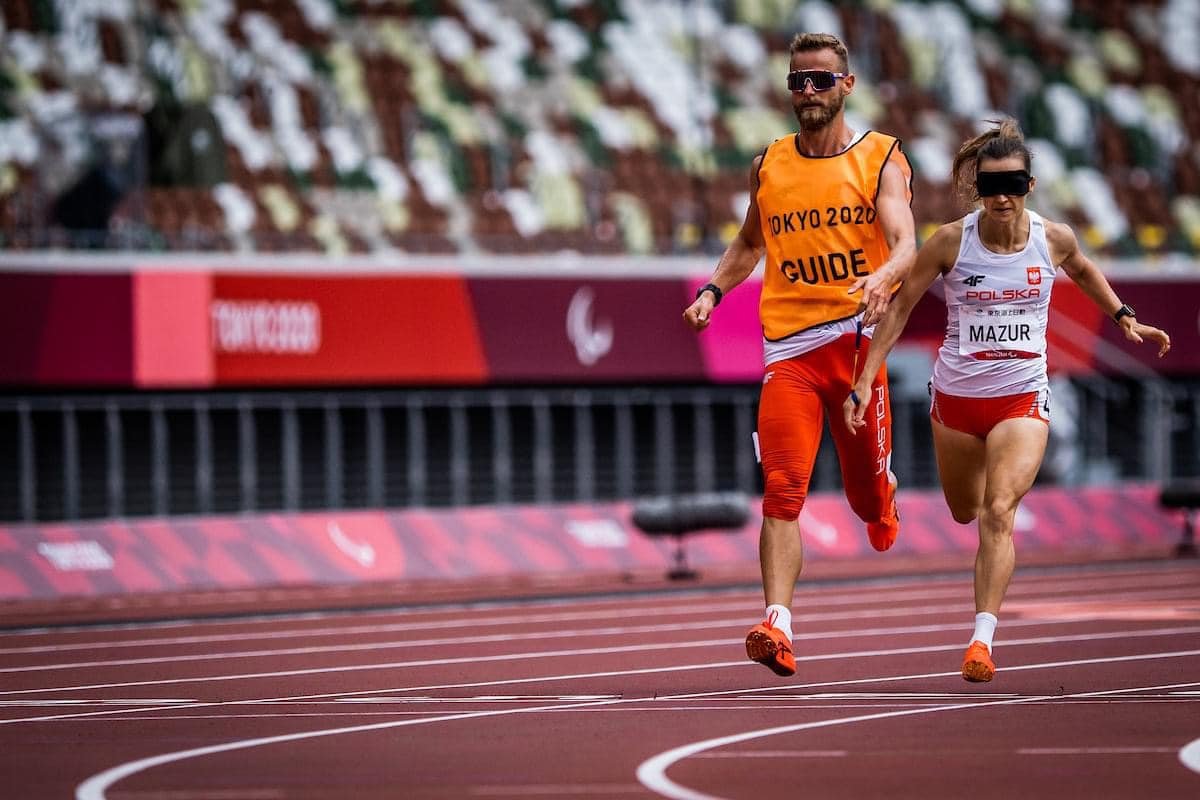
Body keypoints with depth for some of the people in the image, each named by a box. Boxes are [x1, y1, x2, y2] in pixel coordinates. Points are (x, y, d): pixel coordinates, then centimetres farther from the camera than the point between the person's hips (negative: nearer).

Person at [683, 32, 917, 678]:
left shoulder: (881, 158, 1)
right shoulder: (769, 165, 12)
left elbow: (906, 243, -12)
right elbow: (749, 242, 28)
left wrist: (882, 278, -34)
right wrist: (713, 290, 11)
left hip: (859, 340, -1)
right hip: (789, 350, 1)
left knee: (867, 496, 11)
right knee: (783, 491, -14)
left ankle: (881, 505, 49)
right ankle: (777, 626, -23)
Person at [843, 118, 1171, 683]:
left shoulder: (1053, 240, -7)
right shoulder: (950, 242, -12)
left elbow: (1083, 271, 19)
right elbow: (900, 307, -4)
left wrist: (1124, 317, 15)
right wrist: (863, 382, -8)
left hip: (1023, 397, -1)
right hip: (956, 396, 1)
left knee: (999, 512, -20)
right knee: (965, 513, 18)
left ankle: (983, 636, -23)